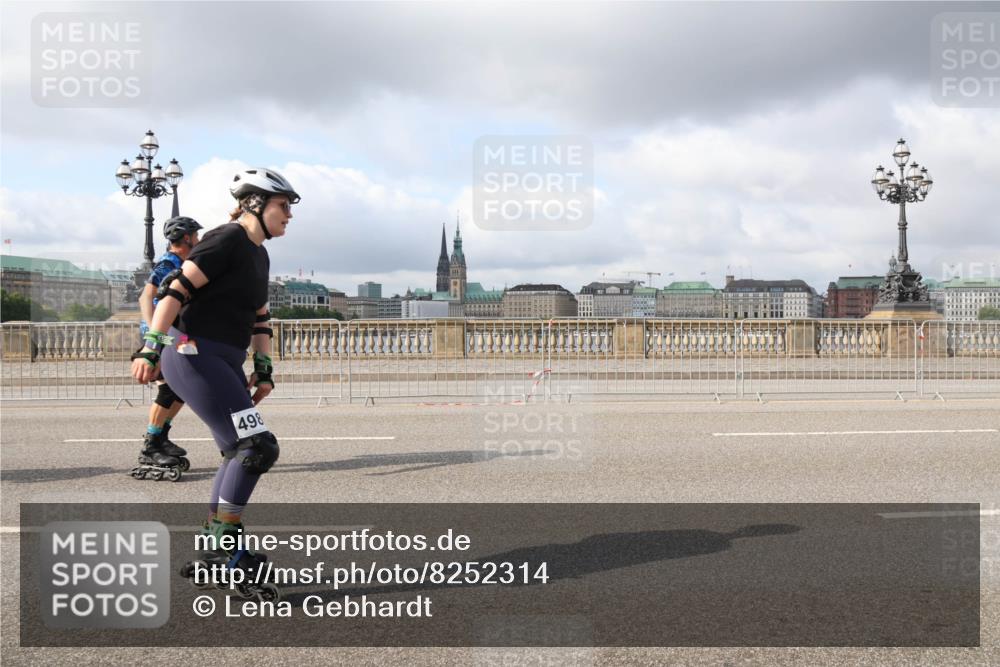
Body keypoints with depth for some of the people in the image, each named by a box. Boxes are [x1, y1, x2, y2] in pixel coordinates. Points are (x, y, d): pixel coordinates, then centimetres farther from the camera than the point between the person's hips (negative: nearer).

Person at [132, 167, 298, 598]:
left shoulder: (259, 256, 16)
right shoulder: (228, 240, -12)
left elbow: (259, 318, 22)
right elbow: (176, 290, -18)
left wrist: (263, 369, 16)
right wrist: (151, 349, -22)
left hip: (225, 362, 10)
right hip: (193, 355, -10)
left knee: (241, 454, 10)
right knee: (258, 446, -14)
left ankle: (212, 549, 19)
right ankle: (226, 542, -4)